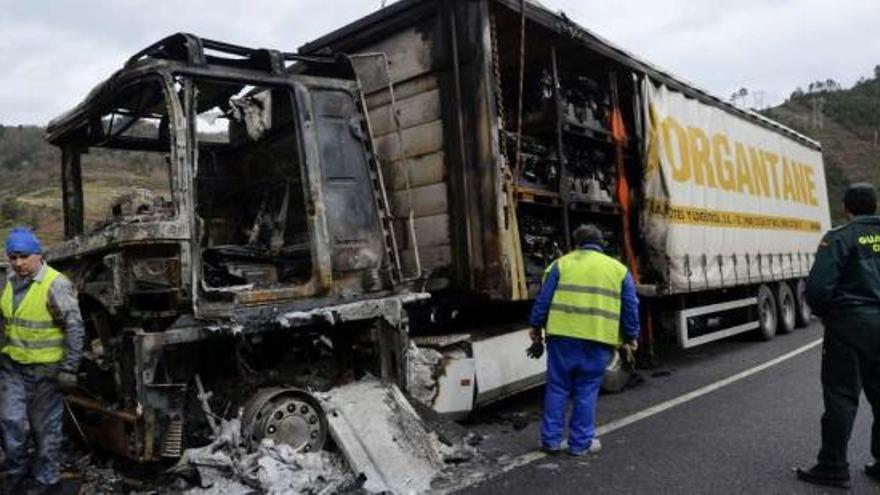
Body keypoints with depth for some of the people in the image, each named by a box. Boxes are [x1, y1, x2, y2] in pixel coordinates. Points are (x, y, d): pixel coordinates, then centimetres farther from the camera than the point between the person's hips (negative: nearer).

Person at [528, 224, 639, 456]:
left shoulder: (562, 264, 9)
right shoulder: (618, 269, 13)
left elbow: (543, 299, 5)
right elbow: (631, 307, 12)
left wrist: (536, 328, 12)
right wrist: (631, 337, 19)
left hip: (563, 335, 0)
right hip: (598, 340, 1)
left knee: (557, 388, 10)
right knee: (586, 391, 10)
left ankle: (551, 439, 15)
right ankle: (581, 442, 16)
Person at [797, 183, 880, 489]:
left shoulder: (840, 237, -9)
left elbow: (817, 287, -17)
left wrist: (824, 313, 2)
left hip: (850, 325, -5)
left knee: (841, 396, 0)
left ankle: (833, 467, 5)